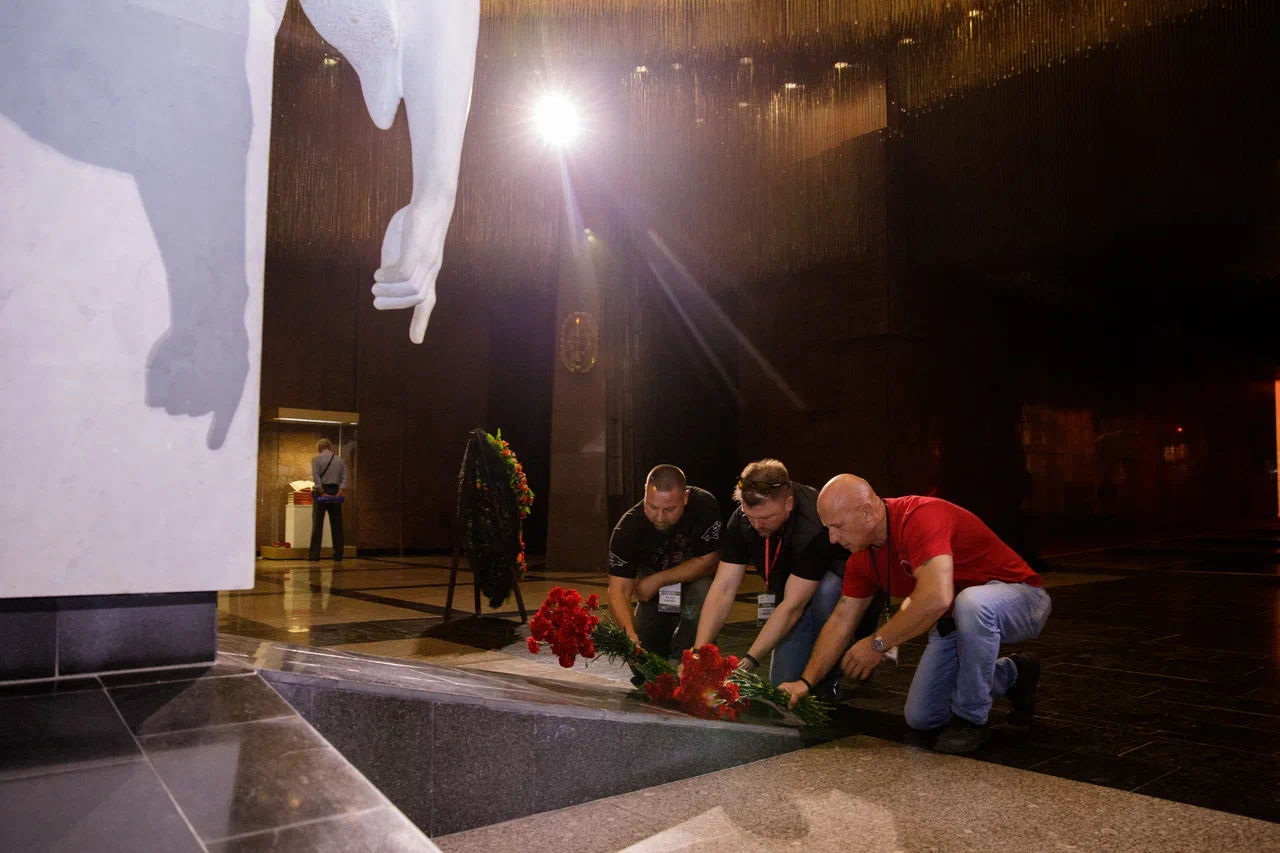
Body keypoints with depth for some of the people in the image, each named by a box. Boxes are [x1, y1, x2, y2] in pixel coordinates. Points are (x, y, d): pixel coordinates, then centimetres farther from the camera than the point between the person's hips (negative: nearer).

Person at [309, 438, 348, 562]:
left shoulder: (317, 459, 1)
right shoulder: (339, 459, 11)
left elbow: (316, 478, -11)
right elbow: (344, 478, 1)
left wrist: (322, 493, -13)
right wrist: (339, 494, -7)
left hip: (322, 492, -3)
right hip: (336, 492, 3)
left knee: (317, 524, 0)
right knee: (336, 525, 6)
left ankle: (314, 555, -3)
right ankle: (338, 555, 6)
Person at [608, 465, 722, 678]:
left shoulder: (704, 505, -28)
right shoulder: (628, 528, -27)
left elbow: (707, 562, -21)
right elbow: (619, 590, -31)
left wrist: (658, 579, -25)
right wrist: (629, 632, -49)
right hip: (654, 596, 1)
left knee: (702, 590, -35)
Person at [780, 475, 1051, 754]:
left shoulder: (921, 517, -33)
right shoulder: (862, 555, -5)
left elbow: (936, 597, -46)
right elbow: (841, 619, 1)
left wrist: (878, 643, -35)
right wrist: (805, 681, -6)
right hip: (955, 623, 8)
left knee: (971, 603, -42)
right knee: (920, 718, 4)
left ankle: (970, 719, -18)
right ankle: (1011, 674, 26)